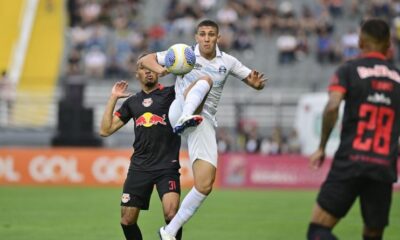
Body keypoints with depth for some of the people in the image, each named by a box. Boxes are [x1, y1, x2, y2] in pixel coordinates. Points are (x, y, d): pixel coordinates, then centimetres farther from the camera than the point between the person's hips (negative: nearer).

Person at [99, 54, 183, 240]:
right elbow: (105, 130, 14)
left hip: (167, 166, -4)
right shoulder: (132, 102, 15)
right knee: (127, 220, 1)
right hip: (139, 167, 4)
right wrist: (113, 98, 11)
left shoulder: (171, 93, 5)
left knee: (171, 213, -23)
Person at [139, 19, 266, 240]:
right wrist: (159, 69, -19)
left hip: (204, 123, 3)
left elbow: (256, 83, 16)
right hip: (180, 111, -3)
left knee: (204, 186, -9)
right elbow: (145, 60, 5)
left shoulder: (227, 62, 11)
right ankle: (185, 119, -58)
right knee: (205, 79, -30)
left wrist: (257, 82, -10)